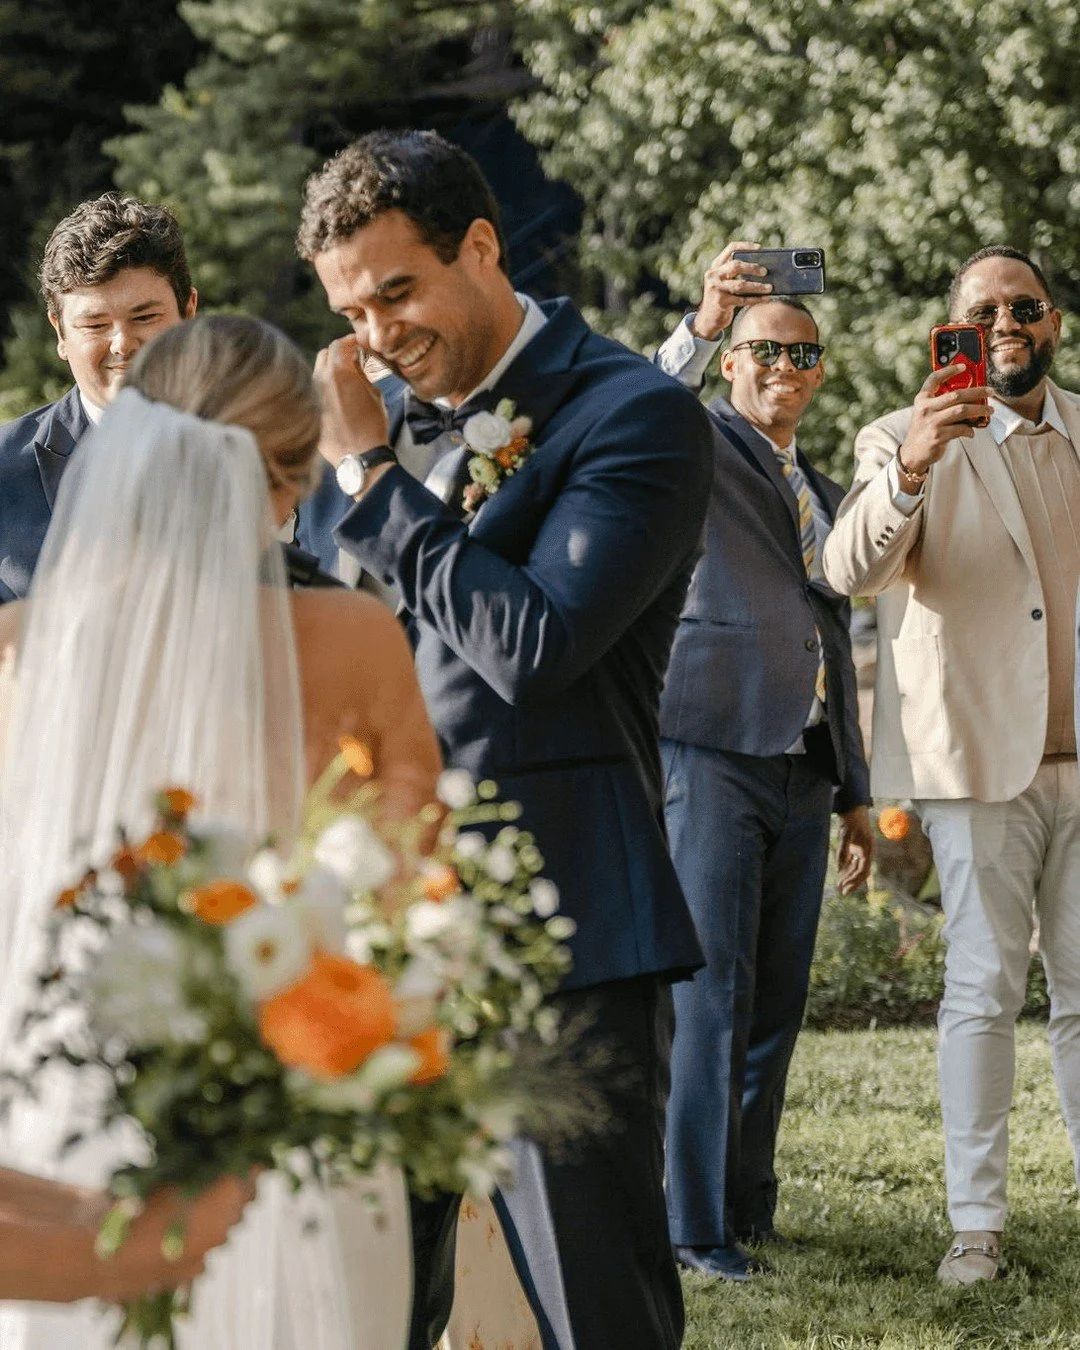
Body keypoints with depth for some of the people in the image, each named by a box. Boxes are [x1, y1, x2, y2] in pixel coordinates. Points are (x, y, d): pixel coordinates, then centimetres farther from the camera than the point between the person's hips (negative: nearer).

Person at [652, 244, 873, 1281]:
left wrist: (855, 796, 22)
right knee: (710, 991, -9)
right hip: (715, 754, -7)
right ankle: (697, 1225, -8)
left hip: (801, 769, 7)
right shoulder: (701, 446, 3)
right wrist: (703, 323, -39)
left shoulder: (824, 492, 24)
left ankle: (750, 1204, 15)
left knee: (777, 1000, 7)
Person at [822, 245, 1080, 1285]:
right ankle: (974, 1223, 0)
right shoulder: (906, 440, -2)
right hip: (980, 760, -4)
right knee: (984, 989, -4)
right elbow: (850, 569, -20)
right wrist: (911, 468, -36)